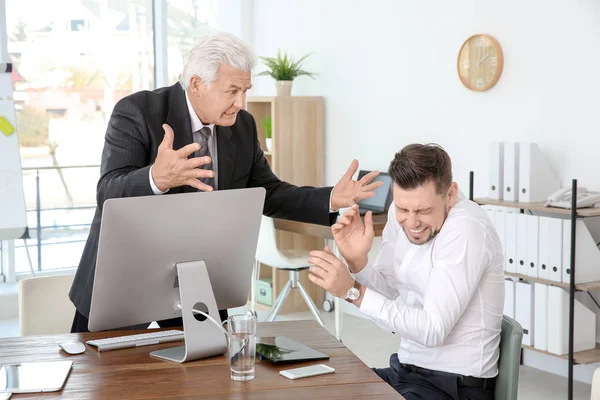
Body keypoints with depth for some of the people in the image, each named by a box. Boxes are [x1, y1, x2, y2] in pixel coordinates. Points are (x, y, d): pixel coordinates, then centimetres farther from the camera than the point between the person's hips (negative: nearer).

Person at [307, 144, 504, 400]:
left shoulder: (467, 229, -22)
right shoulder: (401, 213, -1)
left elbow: (433, 330, -25)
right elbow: (386, 296, 6)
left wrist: (352, 291, -27)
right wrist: (357, 260, -13)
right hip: (405, 370, 7)